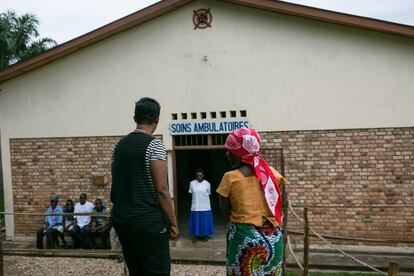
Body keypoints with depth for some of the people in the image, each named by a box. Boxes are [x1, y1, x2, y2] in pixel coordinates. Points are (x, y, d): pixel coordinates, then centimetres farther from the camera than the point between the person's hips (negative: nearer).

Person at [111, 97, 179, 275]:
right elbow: (161, 189, -16)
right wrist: (173, 223, -8)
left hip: (121, 219, 7)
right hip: (148, 221, -7)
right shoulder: (154, 145, -11)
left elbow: (116, 184, 14)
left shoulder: (119, 145, 9)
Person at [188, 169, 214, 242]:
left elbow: (208, 194, 5)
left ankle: (205, 235, 20)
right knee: (196, 221, 4)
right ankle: (196, 235, 18)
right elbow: (190, 193, 6)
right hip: (195, 206, 0)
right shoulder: (192, 183, -2)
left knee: (205, 221, 6)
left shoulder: (207, 183, -2)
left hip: (205, 206, 0)